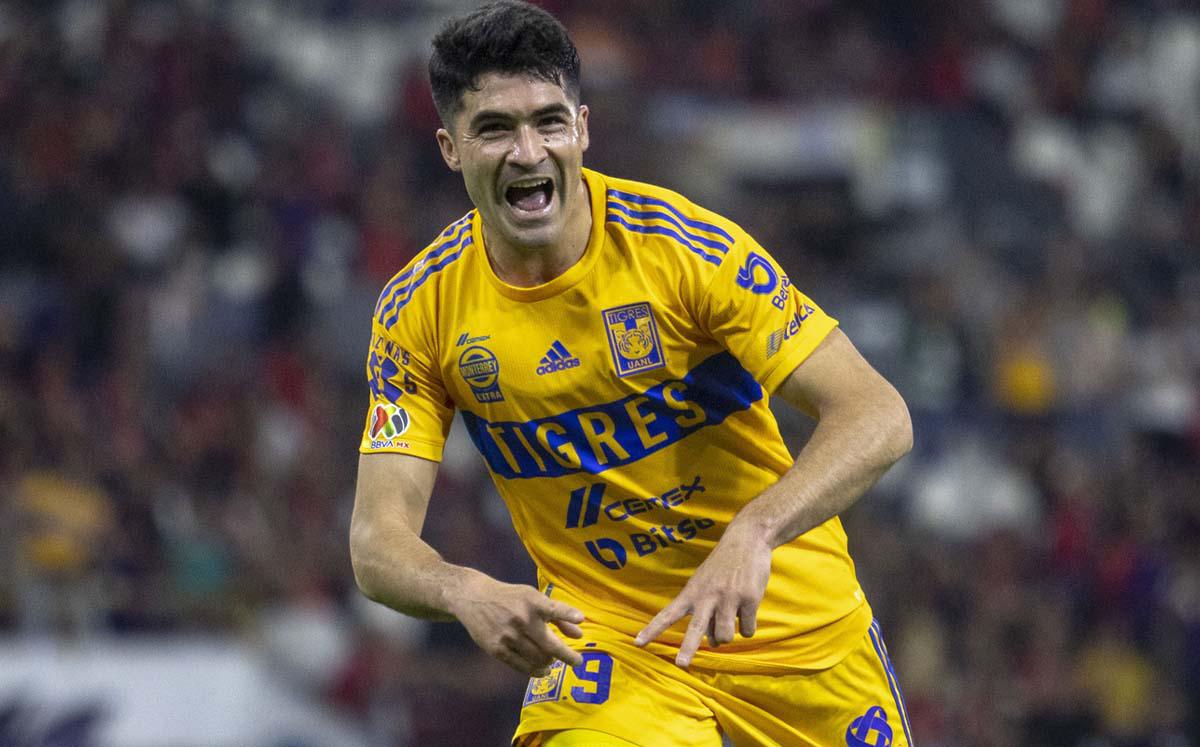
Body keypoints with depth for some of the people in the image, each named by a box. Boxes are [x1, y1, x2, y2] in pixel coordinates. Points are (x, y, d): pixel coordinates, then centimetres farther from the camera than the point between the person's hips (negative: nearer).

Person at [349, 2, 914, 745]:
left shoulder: (684, 245, -18)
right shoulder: (419, 312, -9)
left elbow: (879, 416, -21)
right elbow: (379, 538, -11)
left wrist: (753, 533, -39)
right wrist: (467, 593, -34)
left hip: (794, 622, 0)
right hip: (610, 641, 0)